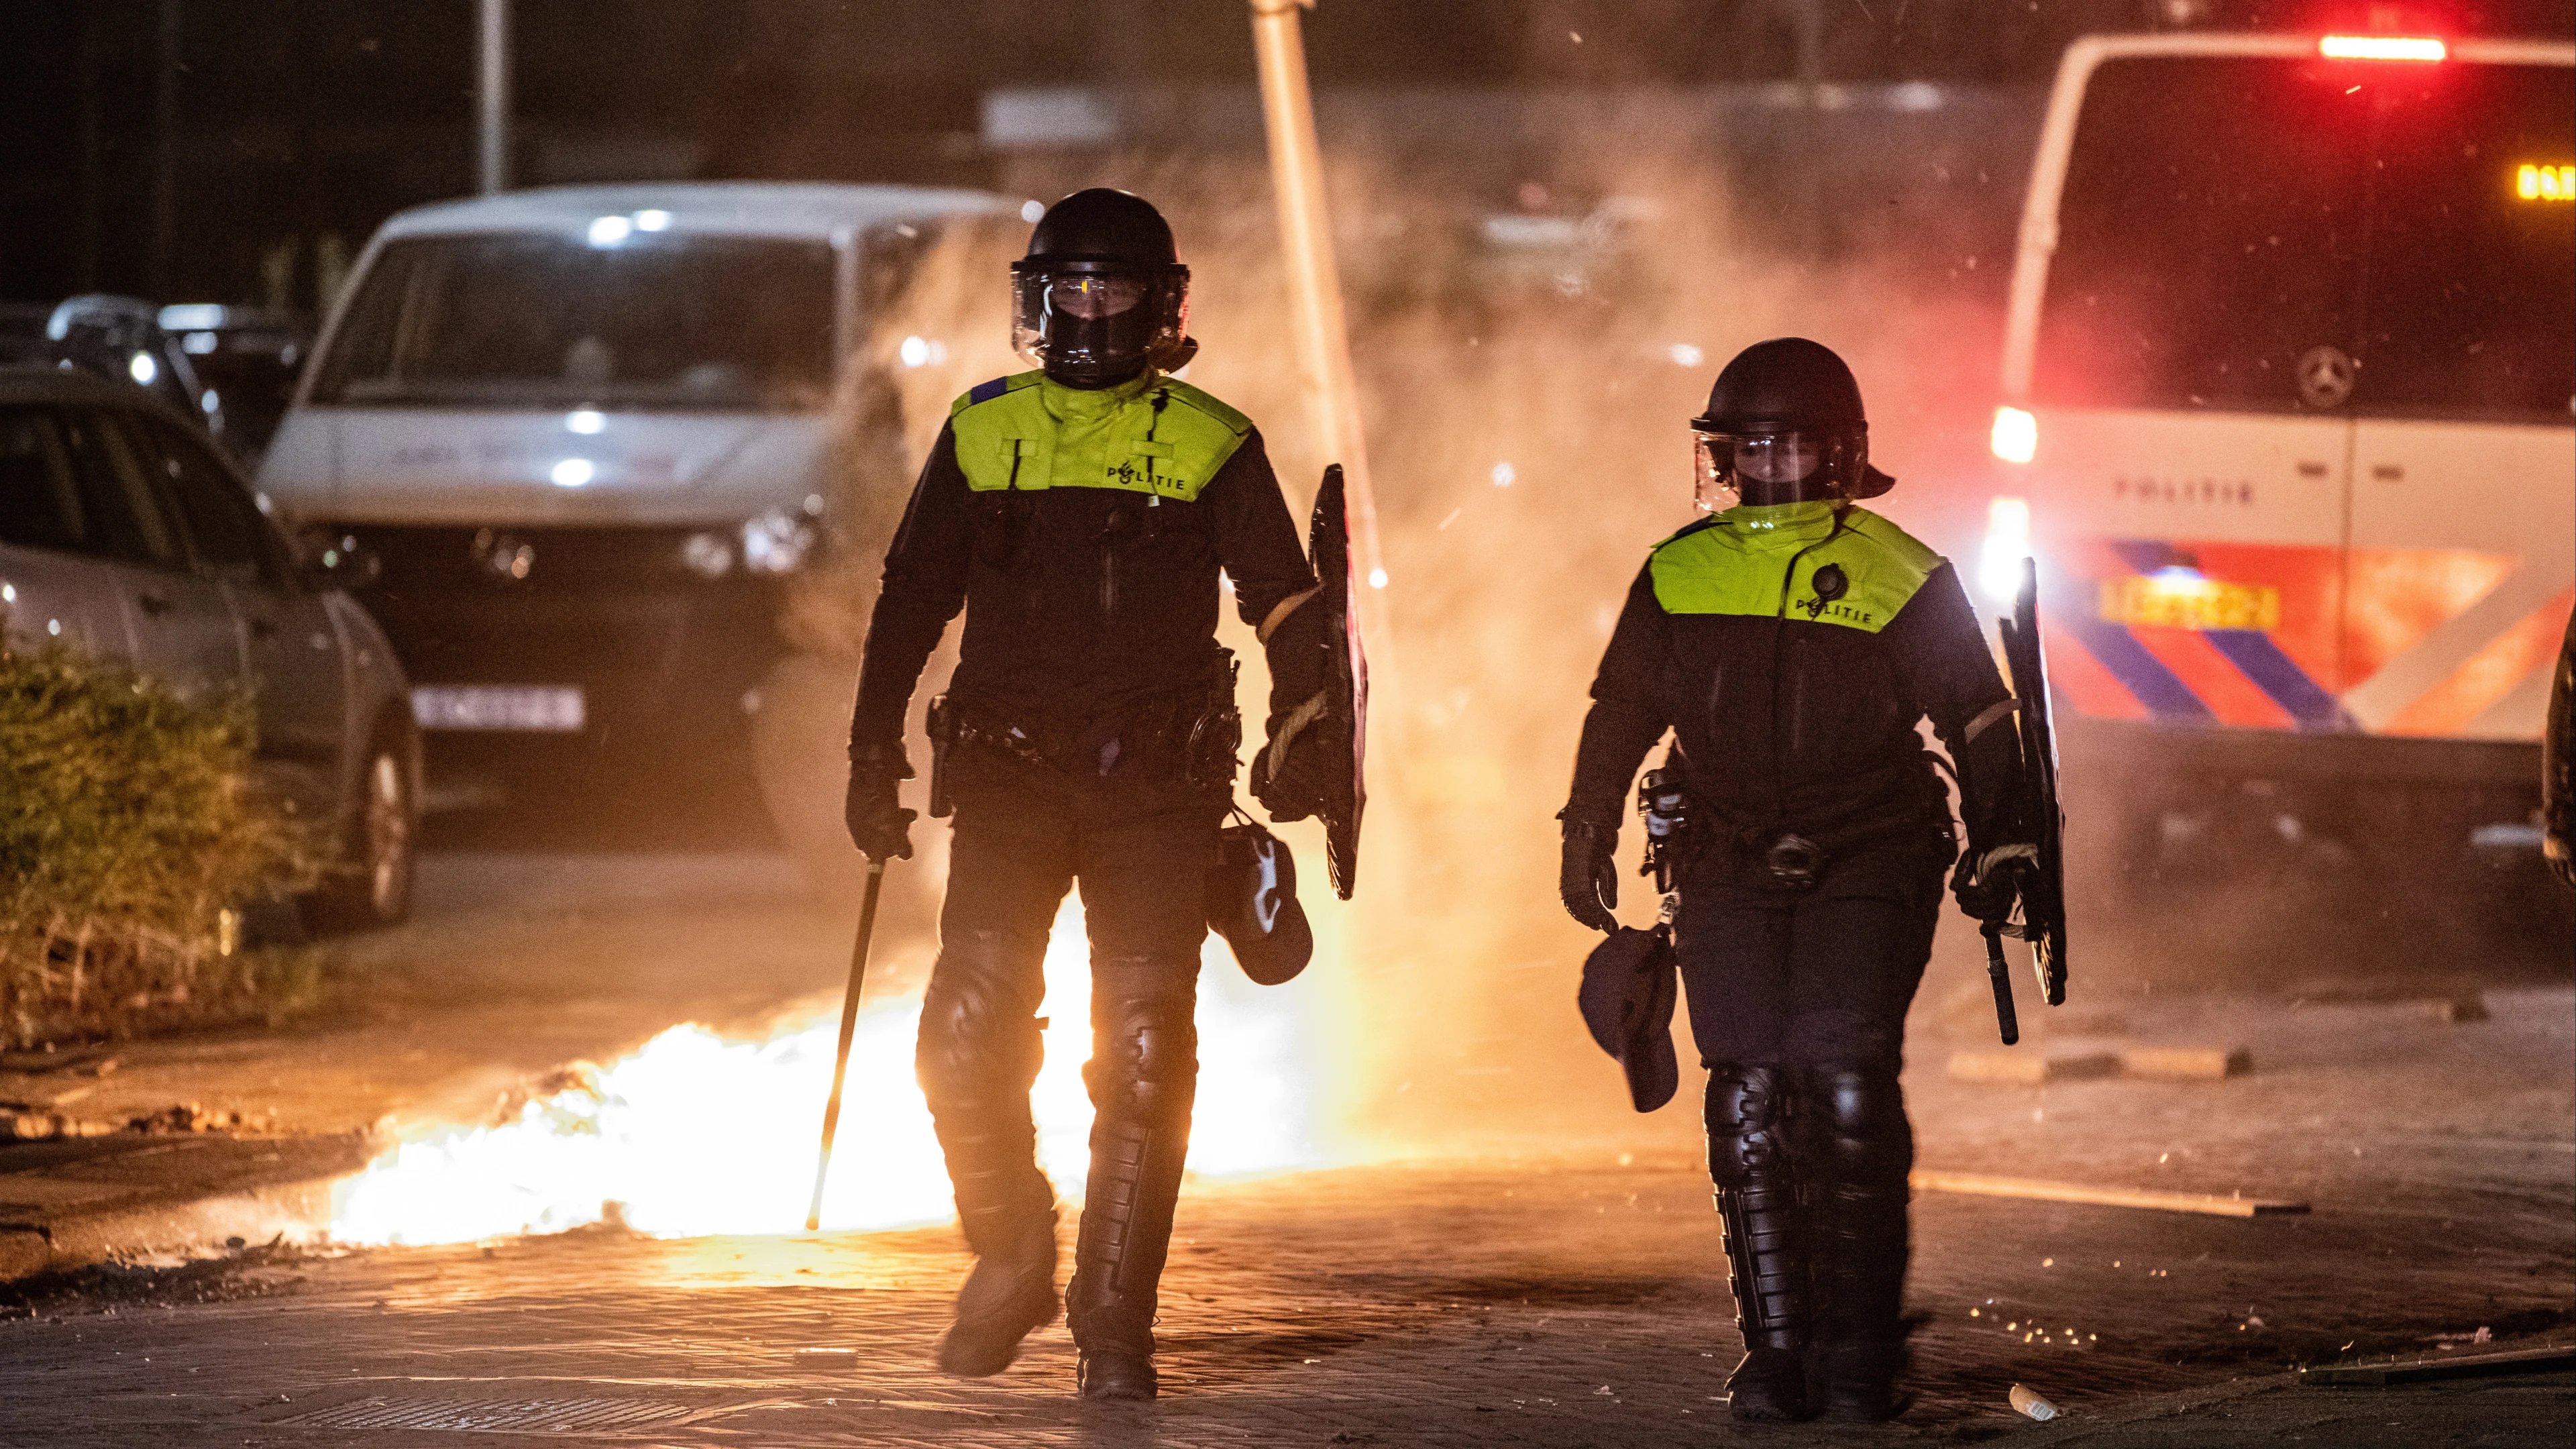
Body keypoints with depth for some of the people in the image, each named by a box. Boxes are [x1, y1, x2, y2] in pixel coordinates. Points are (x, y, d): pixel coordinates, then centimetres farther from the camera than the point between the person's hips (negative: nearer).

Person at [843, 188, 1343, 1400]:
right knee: (967, 1037, -10)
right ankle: (1010, 1258, 15)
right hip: (1007, 776, 1)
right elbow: (909, 603, 15)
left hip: (1155, 790, -1)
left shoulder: (1208, 445, 5)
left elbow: (1287, 604, 2)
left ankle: (1113, 1321, 2)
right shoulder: (983, 434, 10)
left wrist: (1303, 733, -13)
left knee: (1143, 1059, -5)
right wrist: (873, 758, 11)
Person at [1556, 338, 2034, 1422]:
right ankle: (1773, 1350, 4)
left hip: (1866, 874, -3)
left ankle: (1857, 1355, -5)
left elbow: (1978, 721, 5)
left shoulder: (1899, 579, -3)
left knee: (1847, 1087, -13)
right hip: (1732, 874, 3)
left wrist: (1997, 848, 5)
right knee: (1749, 1106, -3)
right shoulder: (1680, 578, 6)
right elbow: (1618, 717, 17)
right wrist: (1587, 840, 19)